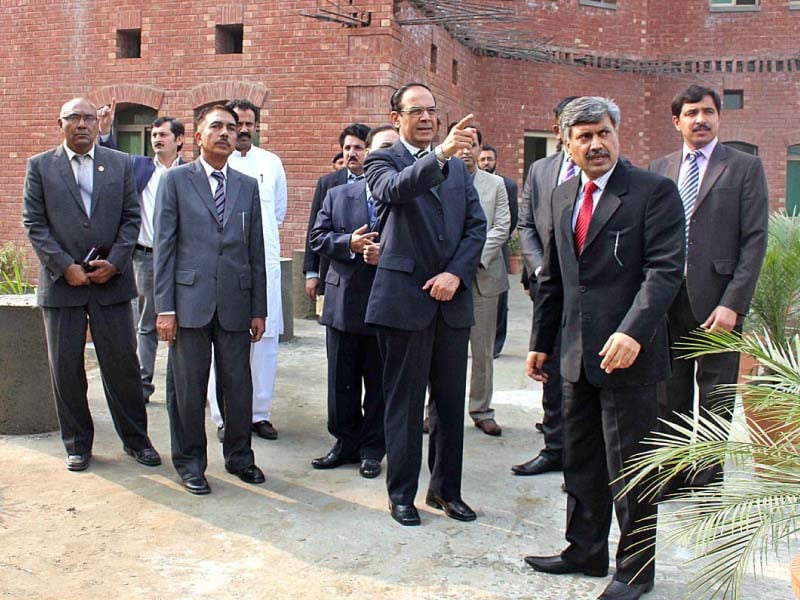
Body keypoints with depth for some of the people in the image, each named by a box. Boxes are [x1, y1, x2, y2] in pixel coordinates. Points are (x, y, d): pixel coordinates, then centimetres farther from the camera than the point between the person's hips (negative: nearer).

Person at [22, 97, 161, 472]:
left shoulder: (120, 164, 8)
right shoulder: (40, 166, 5)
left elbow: (131, 217, 5)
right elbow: (33, 223, 0)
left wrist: (114, 263, -8)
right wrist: (65, 267, -11)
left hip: (111, 280, 0)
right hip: (61, 283, 0)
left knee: (122, 362, 4)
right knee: (65, 367, 6)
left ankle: (135, 438, 18)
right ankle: (77, 443, 20)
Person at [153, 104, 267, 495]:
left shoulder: (248, 186, 13)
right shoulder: (176, 180, 4)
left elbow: (256, 251, 11)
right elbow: (164, 246, -1)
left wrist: (259, 309, 7)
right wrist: (164, 307, -7)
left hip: (235, 302, 3)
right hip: (190, 301, -2)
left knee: (239, 385, 8)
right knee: (187, 388, 6)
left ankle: (239, 456, 26)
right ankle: (190, 462, 21)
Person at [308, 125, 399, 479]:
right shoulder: (338, 196, 8)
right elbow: (317, 237, 5)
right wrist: (349, 243, -11)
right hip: (345, 301, 2)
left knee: (380, 383, 8)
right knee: (342, 380, 11)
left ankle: (372, 449, 22)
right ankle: (346, 443, 26)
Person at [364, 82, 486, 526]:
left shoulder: (458, 168, 15)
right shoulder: (383, 161, 0)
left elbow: (477, 226, 9)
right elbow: (393, 191, -24)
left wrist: (456, 273, -7)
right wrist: (440, 154, -39)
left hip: (451, 299, 5)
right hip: (404, 299, -4)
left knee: (450, 401, 12)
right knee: (404, 402, 5)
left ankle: (446, 489, 26)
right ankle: (401, 493, 19)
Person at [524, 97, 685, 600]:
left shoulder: (654, 191, -7)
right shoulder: (563, 196, 13)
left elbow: (666, 269, -16)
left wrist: (633, 332, -28)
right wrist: (541, 342, 17)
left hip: (628, 352, -6)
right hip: (578, 354, 7)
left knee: (629, 469, 3)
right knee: (581, 463, 16)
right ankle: (586, 552, 33)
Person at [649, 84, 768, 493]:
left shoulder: (745, 167, 0)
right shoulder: (659, 169, 11)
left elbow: (755, 240, -5)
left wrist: (732, 303, -13)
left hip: (716, 301, -3)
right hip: (667, 301, 3)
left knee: (715, 399, 7)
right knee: (669, 396, 12)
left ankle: (708, 479, 22)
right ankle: (672, 473, 27)